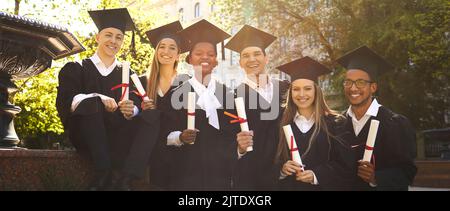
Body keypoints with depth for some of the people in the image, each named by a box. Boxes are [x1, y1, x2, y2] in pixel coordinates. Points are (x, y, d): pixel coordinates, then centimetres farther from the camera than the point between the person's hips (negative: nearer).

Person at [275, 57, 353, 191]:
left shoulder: (334, 123, -6)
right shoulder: (282, 123, -1)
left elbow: (344, 165, -8)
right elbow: (273, 161, 1)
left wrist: (316, 175, -20)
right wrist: (282, 168, -18)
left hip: (324, 186, -1)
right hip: (289, 186, 1)